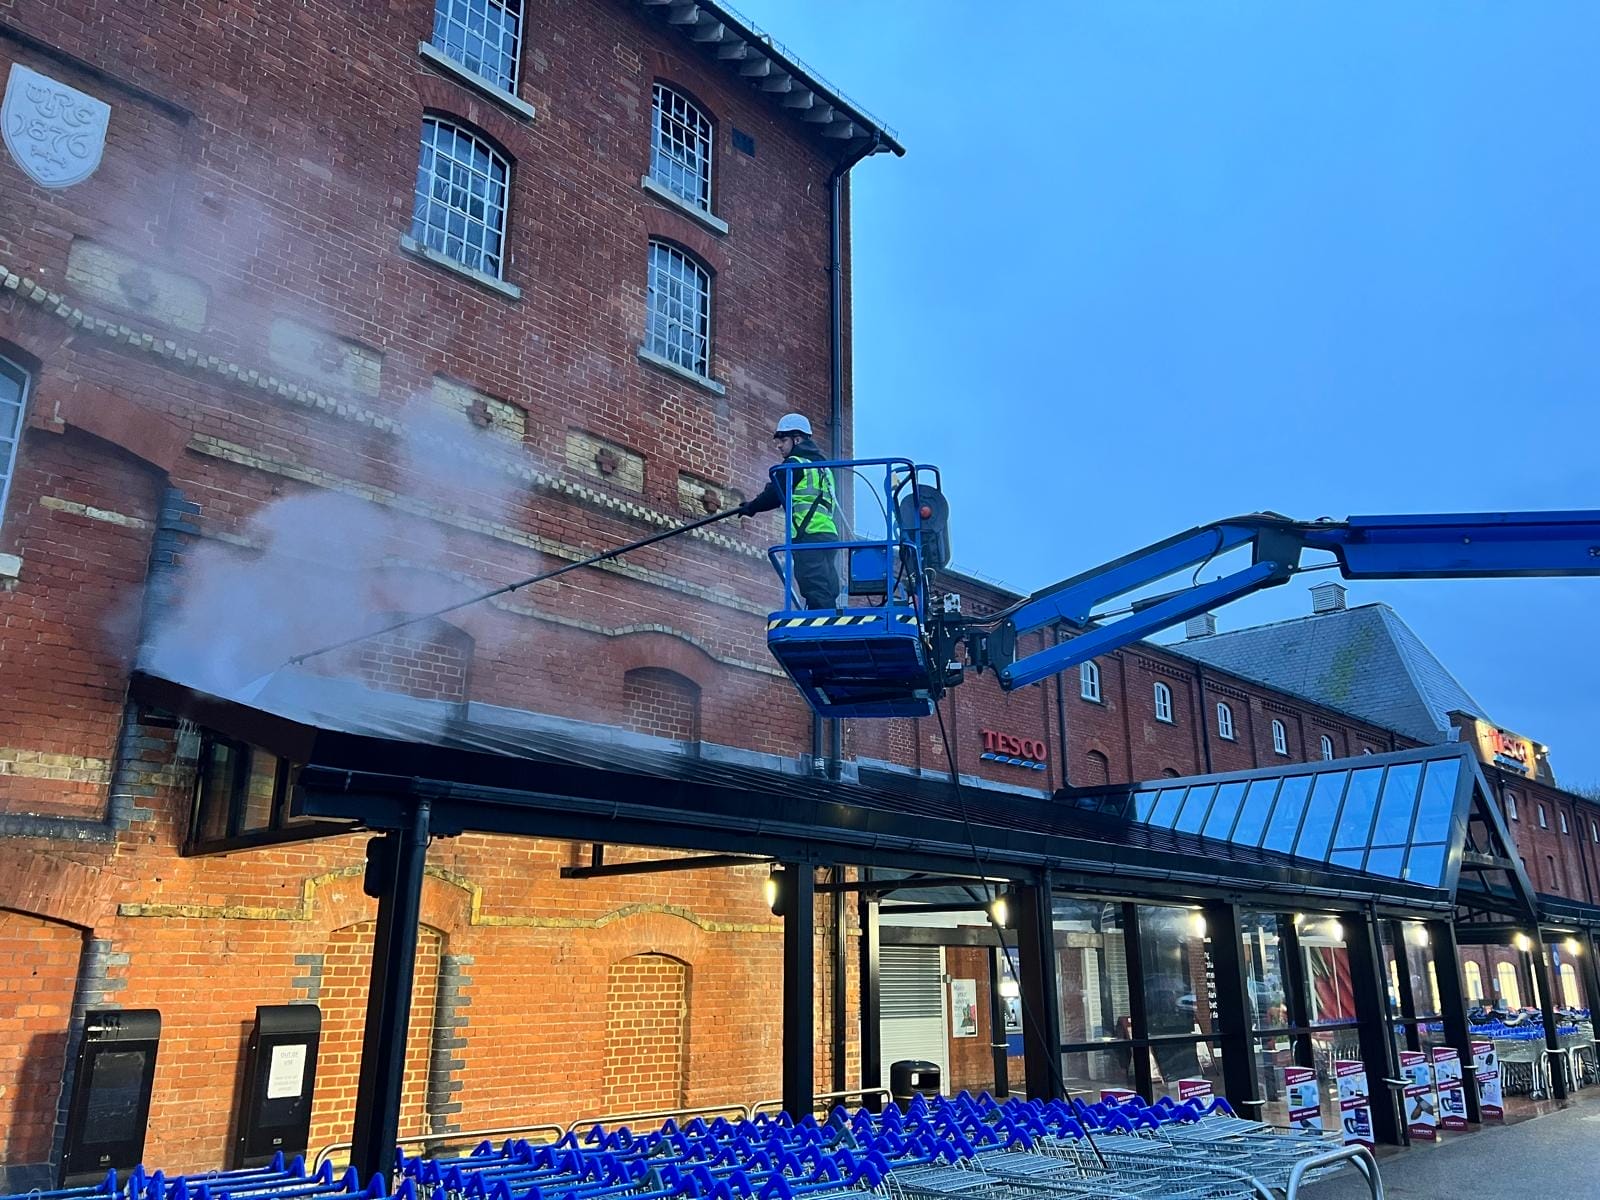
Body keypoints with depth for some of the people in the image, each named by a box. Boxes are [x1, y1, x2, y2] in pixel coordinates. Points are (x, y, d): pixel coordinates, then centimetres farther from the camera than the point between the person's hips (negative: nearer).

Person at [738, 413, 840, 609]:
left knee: (816, 593, -15)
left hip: (809, 536, -9)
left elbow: (775, 494, -4)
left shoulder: (794, 463, 0)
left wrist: (751, 507, 13)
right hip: (829, 534, 9)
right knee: (827, 592, 6)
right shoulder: (821, 464, 26)